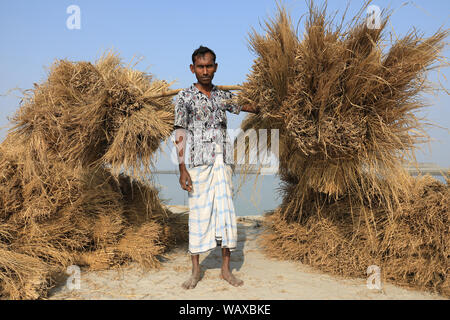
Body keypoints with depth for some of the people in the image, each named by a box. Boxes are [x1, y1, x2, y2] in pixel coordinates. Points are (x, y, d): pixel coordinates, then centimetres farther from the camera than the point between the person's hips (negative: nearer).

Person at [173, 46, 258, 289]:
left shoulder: (223, 96, 12)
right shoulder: (185, 97, 1)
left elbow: (244, 107, 33)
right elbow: (180, 133, -3)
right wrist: (182, 168, -10)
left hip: (223, 162, 4)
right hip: (199, 162, -3)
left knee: (226, 212, 3)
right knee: (198, 213, -1)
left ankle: (226, 269, 14)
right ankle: (195, 271, 13)